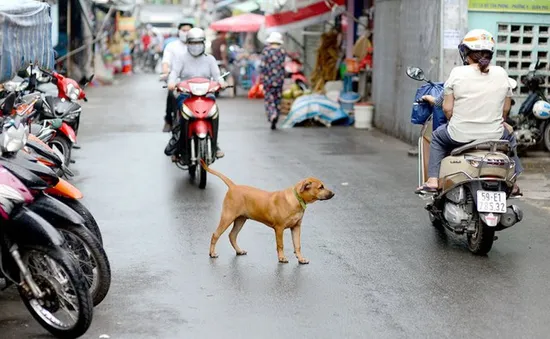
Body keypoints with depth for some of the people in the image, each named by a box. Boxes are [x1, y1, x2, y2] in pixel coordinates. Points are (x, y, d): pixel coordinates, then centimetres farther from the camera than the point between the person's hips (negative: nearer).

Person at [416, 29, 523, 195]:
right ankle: (512, 183, 34)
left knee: (438, 136, 29)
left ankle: (433, 180, 21)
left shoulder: (457, 73, -8)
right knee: (509, 137, 35)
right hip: (494, 136, 2)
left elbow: (447, 108, -6)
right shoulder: (501, 73, -1)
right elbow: (506, 109, 7)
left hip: (460, 136, -2)